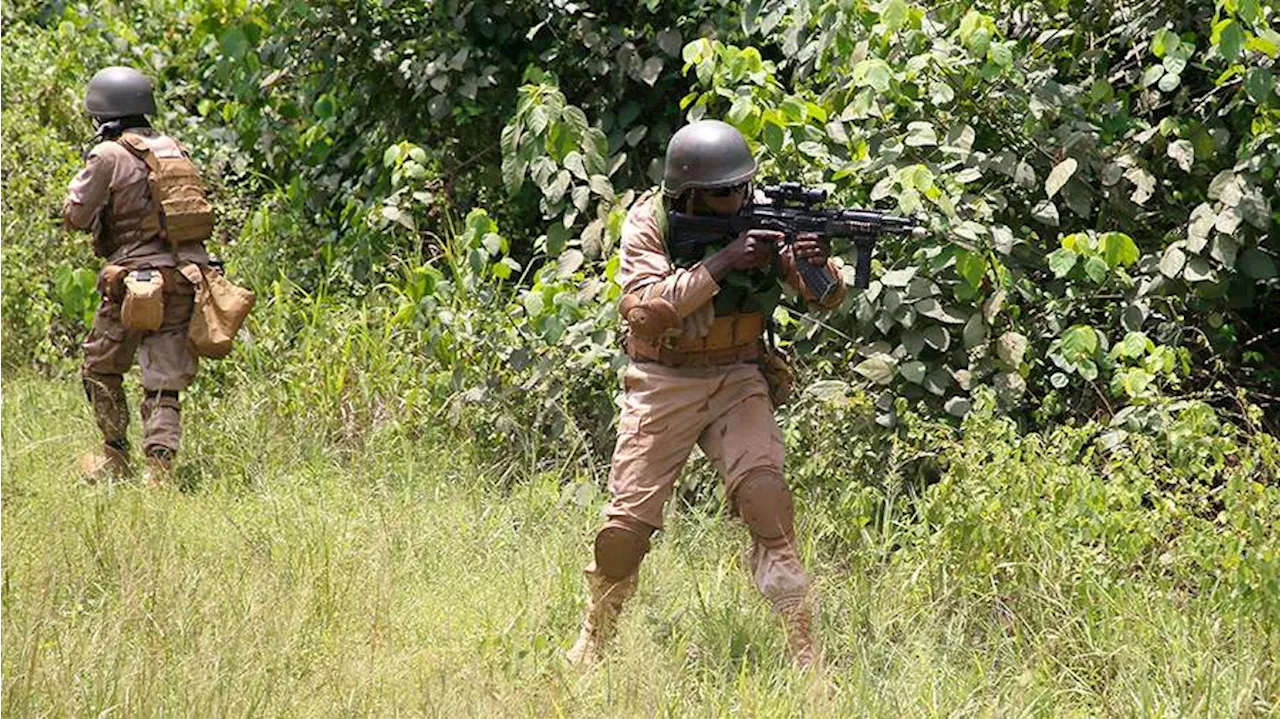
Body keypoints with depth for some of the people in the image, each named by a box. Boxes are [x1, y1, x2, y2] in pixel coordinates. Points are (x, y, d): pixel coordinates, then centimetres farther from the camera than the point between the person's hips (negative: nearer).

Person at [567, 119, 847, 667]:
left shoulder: (761, 219, -4)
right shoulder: (649, 222, -10)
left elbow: (828, 298, -3)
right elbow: (645, 310, -24)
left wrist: (816, 266, -27)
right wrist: (721, 264, -31)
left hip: (738, 381, 1)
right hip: (663, 386, -1)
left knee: (766, 501, -19)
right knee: (626, 524, -3)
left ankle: (803, 653, -17)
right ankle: (592, 643, 21)